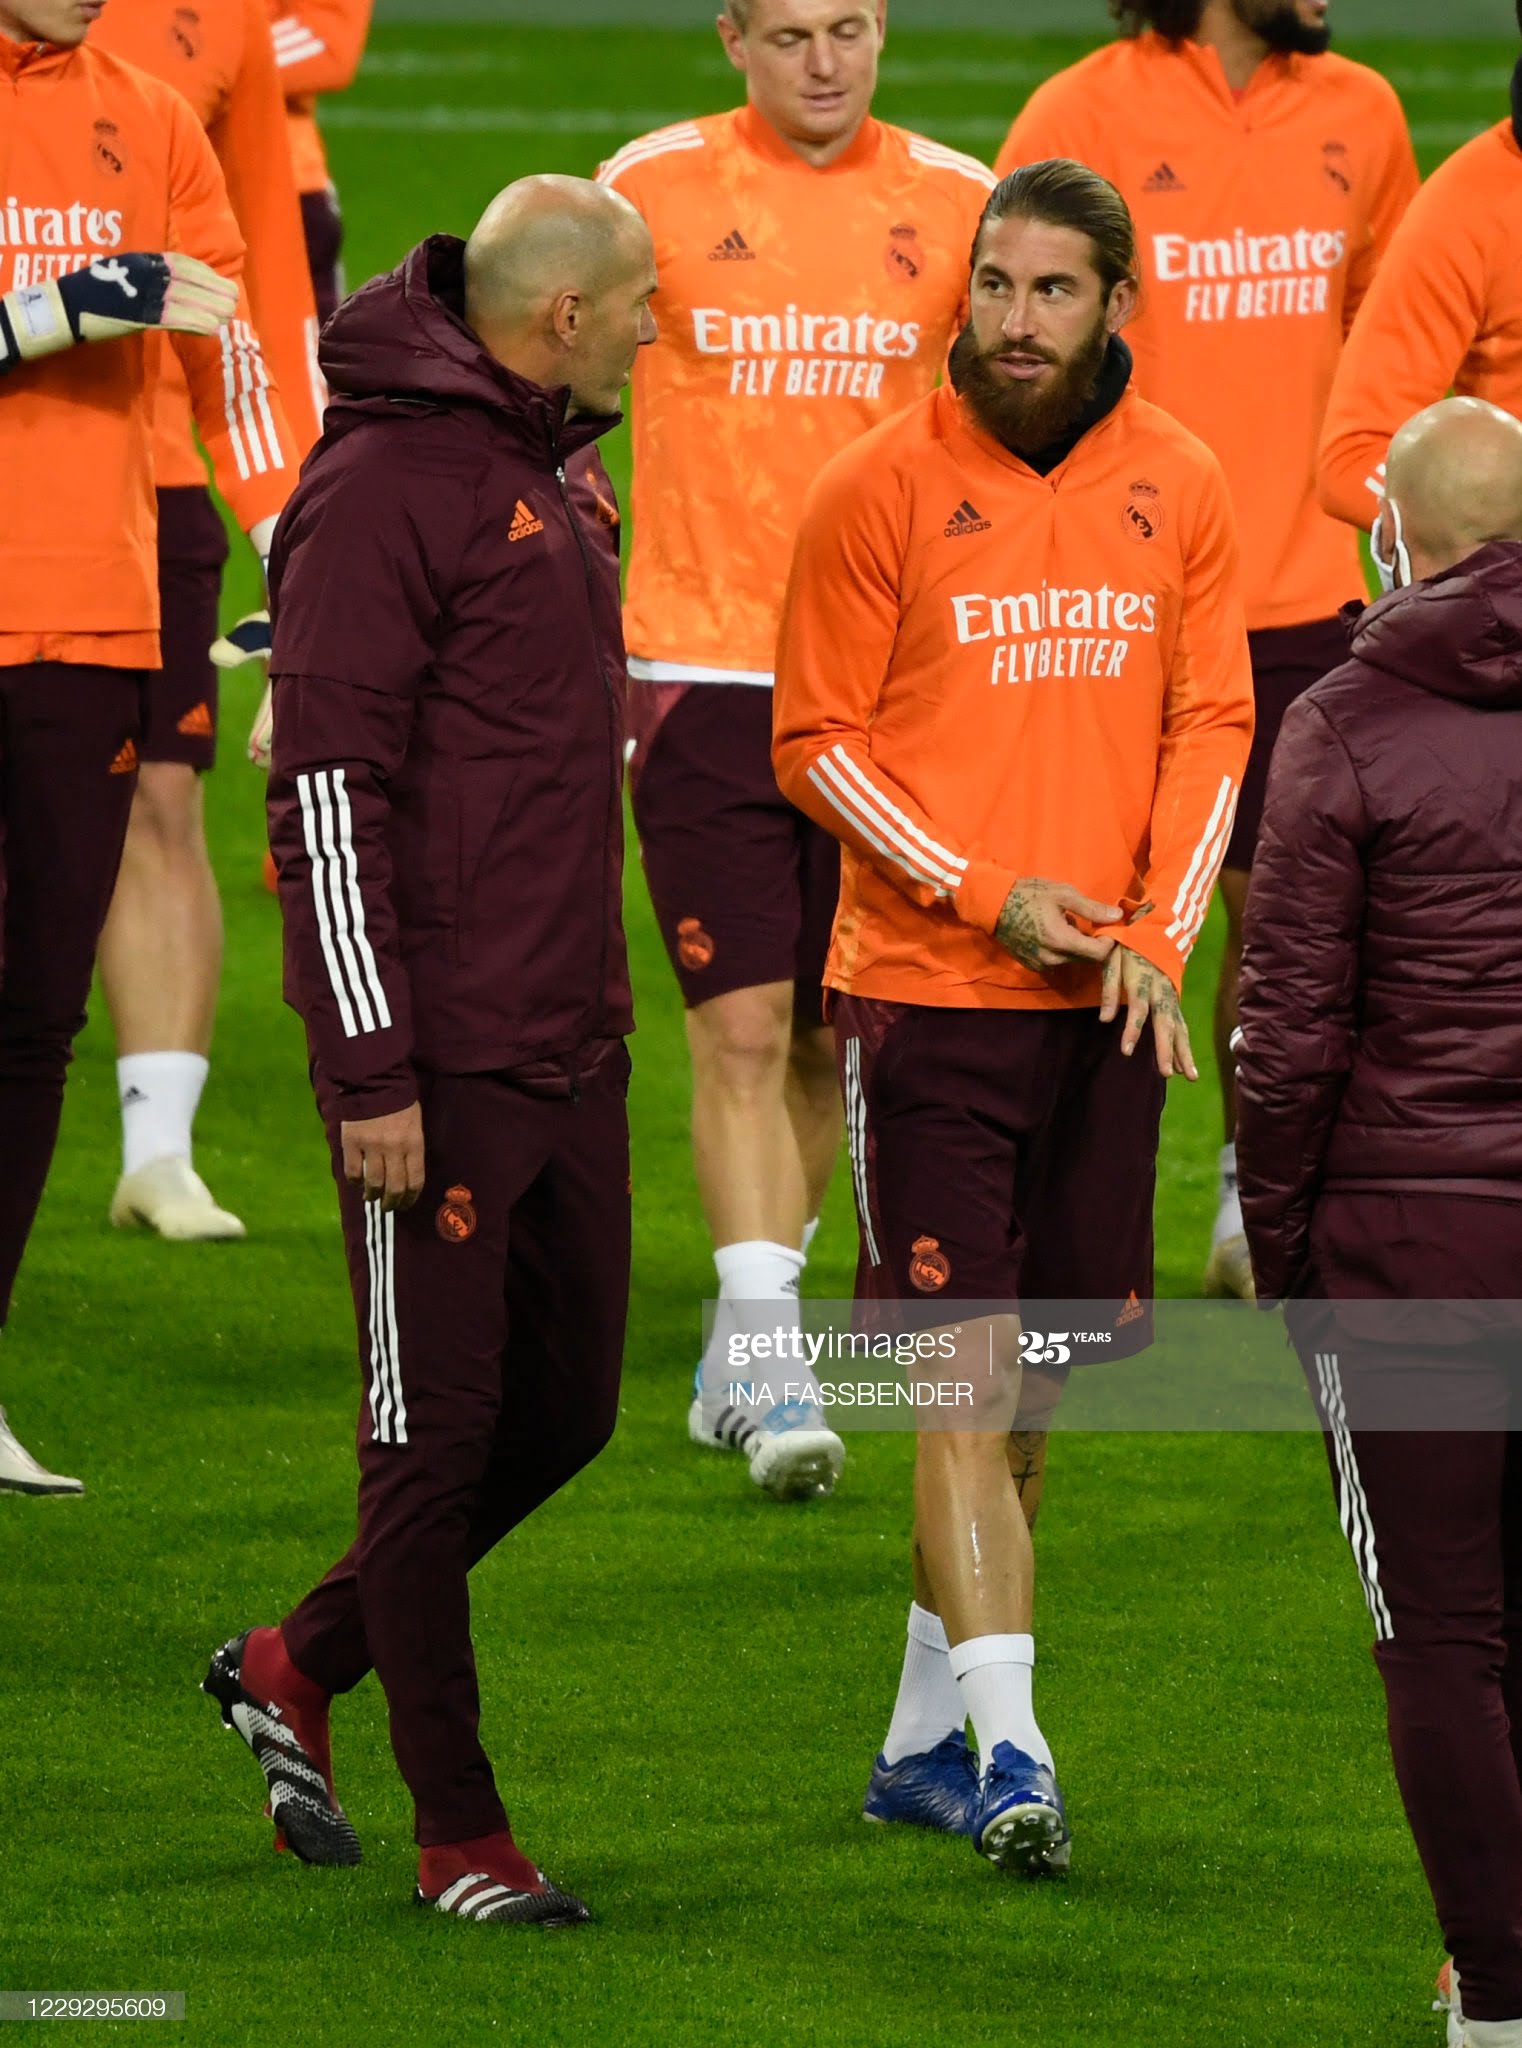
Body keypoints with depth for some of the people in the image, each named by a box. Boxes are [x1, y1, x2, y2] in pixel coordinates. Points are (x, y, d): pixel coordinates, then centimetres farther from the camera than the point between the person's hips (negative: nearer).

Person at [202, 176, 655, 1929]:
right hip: (437, 1058, -9)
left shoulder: (562, 473, 14)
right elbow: (327, 793, -17)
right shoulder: (387, 484, -15)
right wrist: (373, 1069, -19)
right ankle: (457, 1833, 8)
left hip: (570, 1046, 9)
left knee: (565, 1406, 12)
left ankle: (297, 1667, 30)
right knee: (437, 1426, 0)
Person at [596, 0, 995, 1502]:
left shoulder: (956, 201, 4)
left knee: (826, 1038, 9)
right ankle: (771, 1368, -12)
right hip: (703, 672, -2)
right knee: (741, 1027, -11)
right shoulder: (650, 188, -1)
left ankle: (733, 1359, 25)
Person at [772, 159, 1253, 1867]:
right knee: (960, 1366, -10)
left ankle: (923, 1740, 21)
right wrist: (988, 896, -11)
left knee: (1033, 1369, 9)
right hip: (924, 987, -4)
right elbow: (816, 739, -3)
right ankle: (1006, 1745, -16)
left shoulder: (1178, 489, 6)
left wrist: (1155, 932, -5)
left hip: (1107, 997, 4)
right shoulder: (881, 488, -5)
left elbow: (1212, 726, 8)